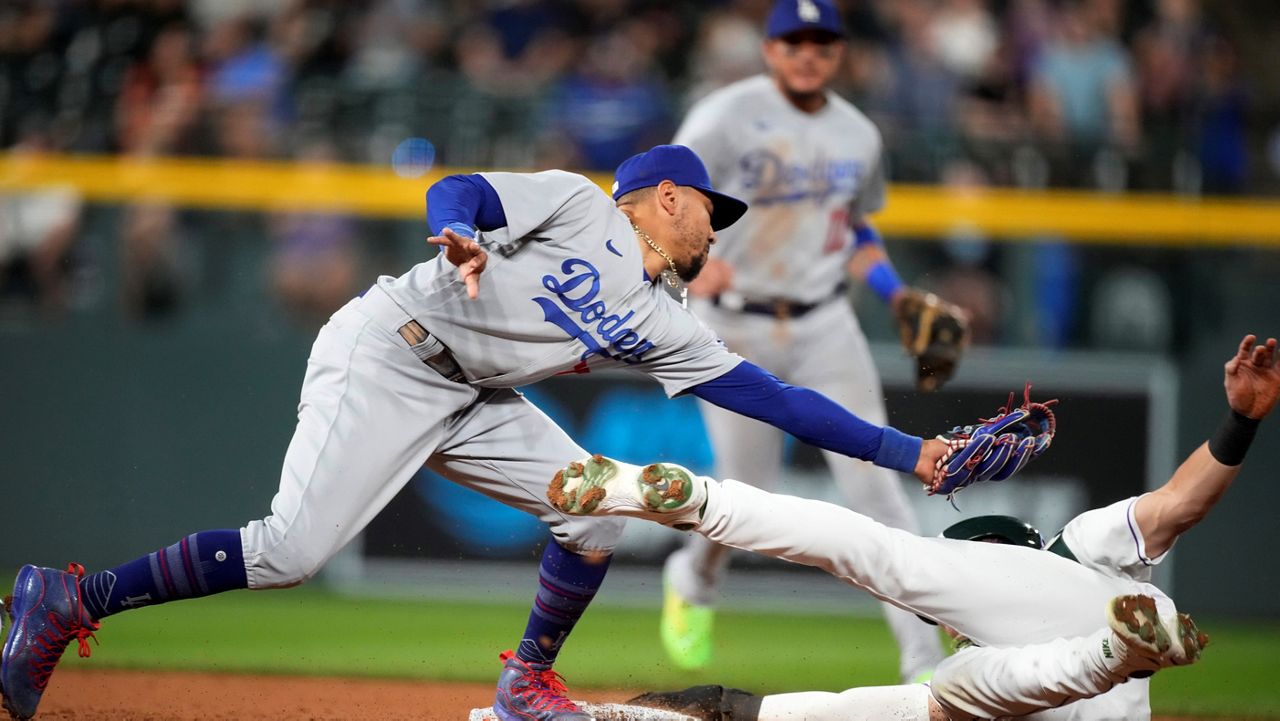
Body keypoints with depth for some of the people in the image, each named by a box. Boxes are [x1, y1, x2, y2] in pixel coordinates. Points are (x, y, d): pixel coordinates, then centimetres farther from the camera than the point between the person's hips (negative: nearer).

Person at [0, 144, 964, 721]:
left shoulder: (661, 326, 14)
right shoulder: (579, 204, -2)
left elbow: (773, 398, 12)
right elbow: (456, 191, -13)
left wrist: (905, 452, 9)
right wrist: (462, 234, -37)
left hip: (470, 401, 8)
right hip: (388, 356, -8)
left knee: (597, 509, -4)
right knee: (291, 553, -20)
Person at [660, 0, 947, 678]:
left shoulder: (858, 134, 8)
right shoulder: (726, 117, -9)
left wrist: (899, 295, 7)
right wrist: (695, 261, -36)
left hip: (824, 324, 3)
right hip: (734, 325, -3)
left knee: (874, 484, -8)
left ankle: (924, 662, -9)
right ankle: (693, 583, 36)